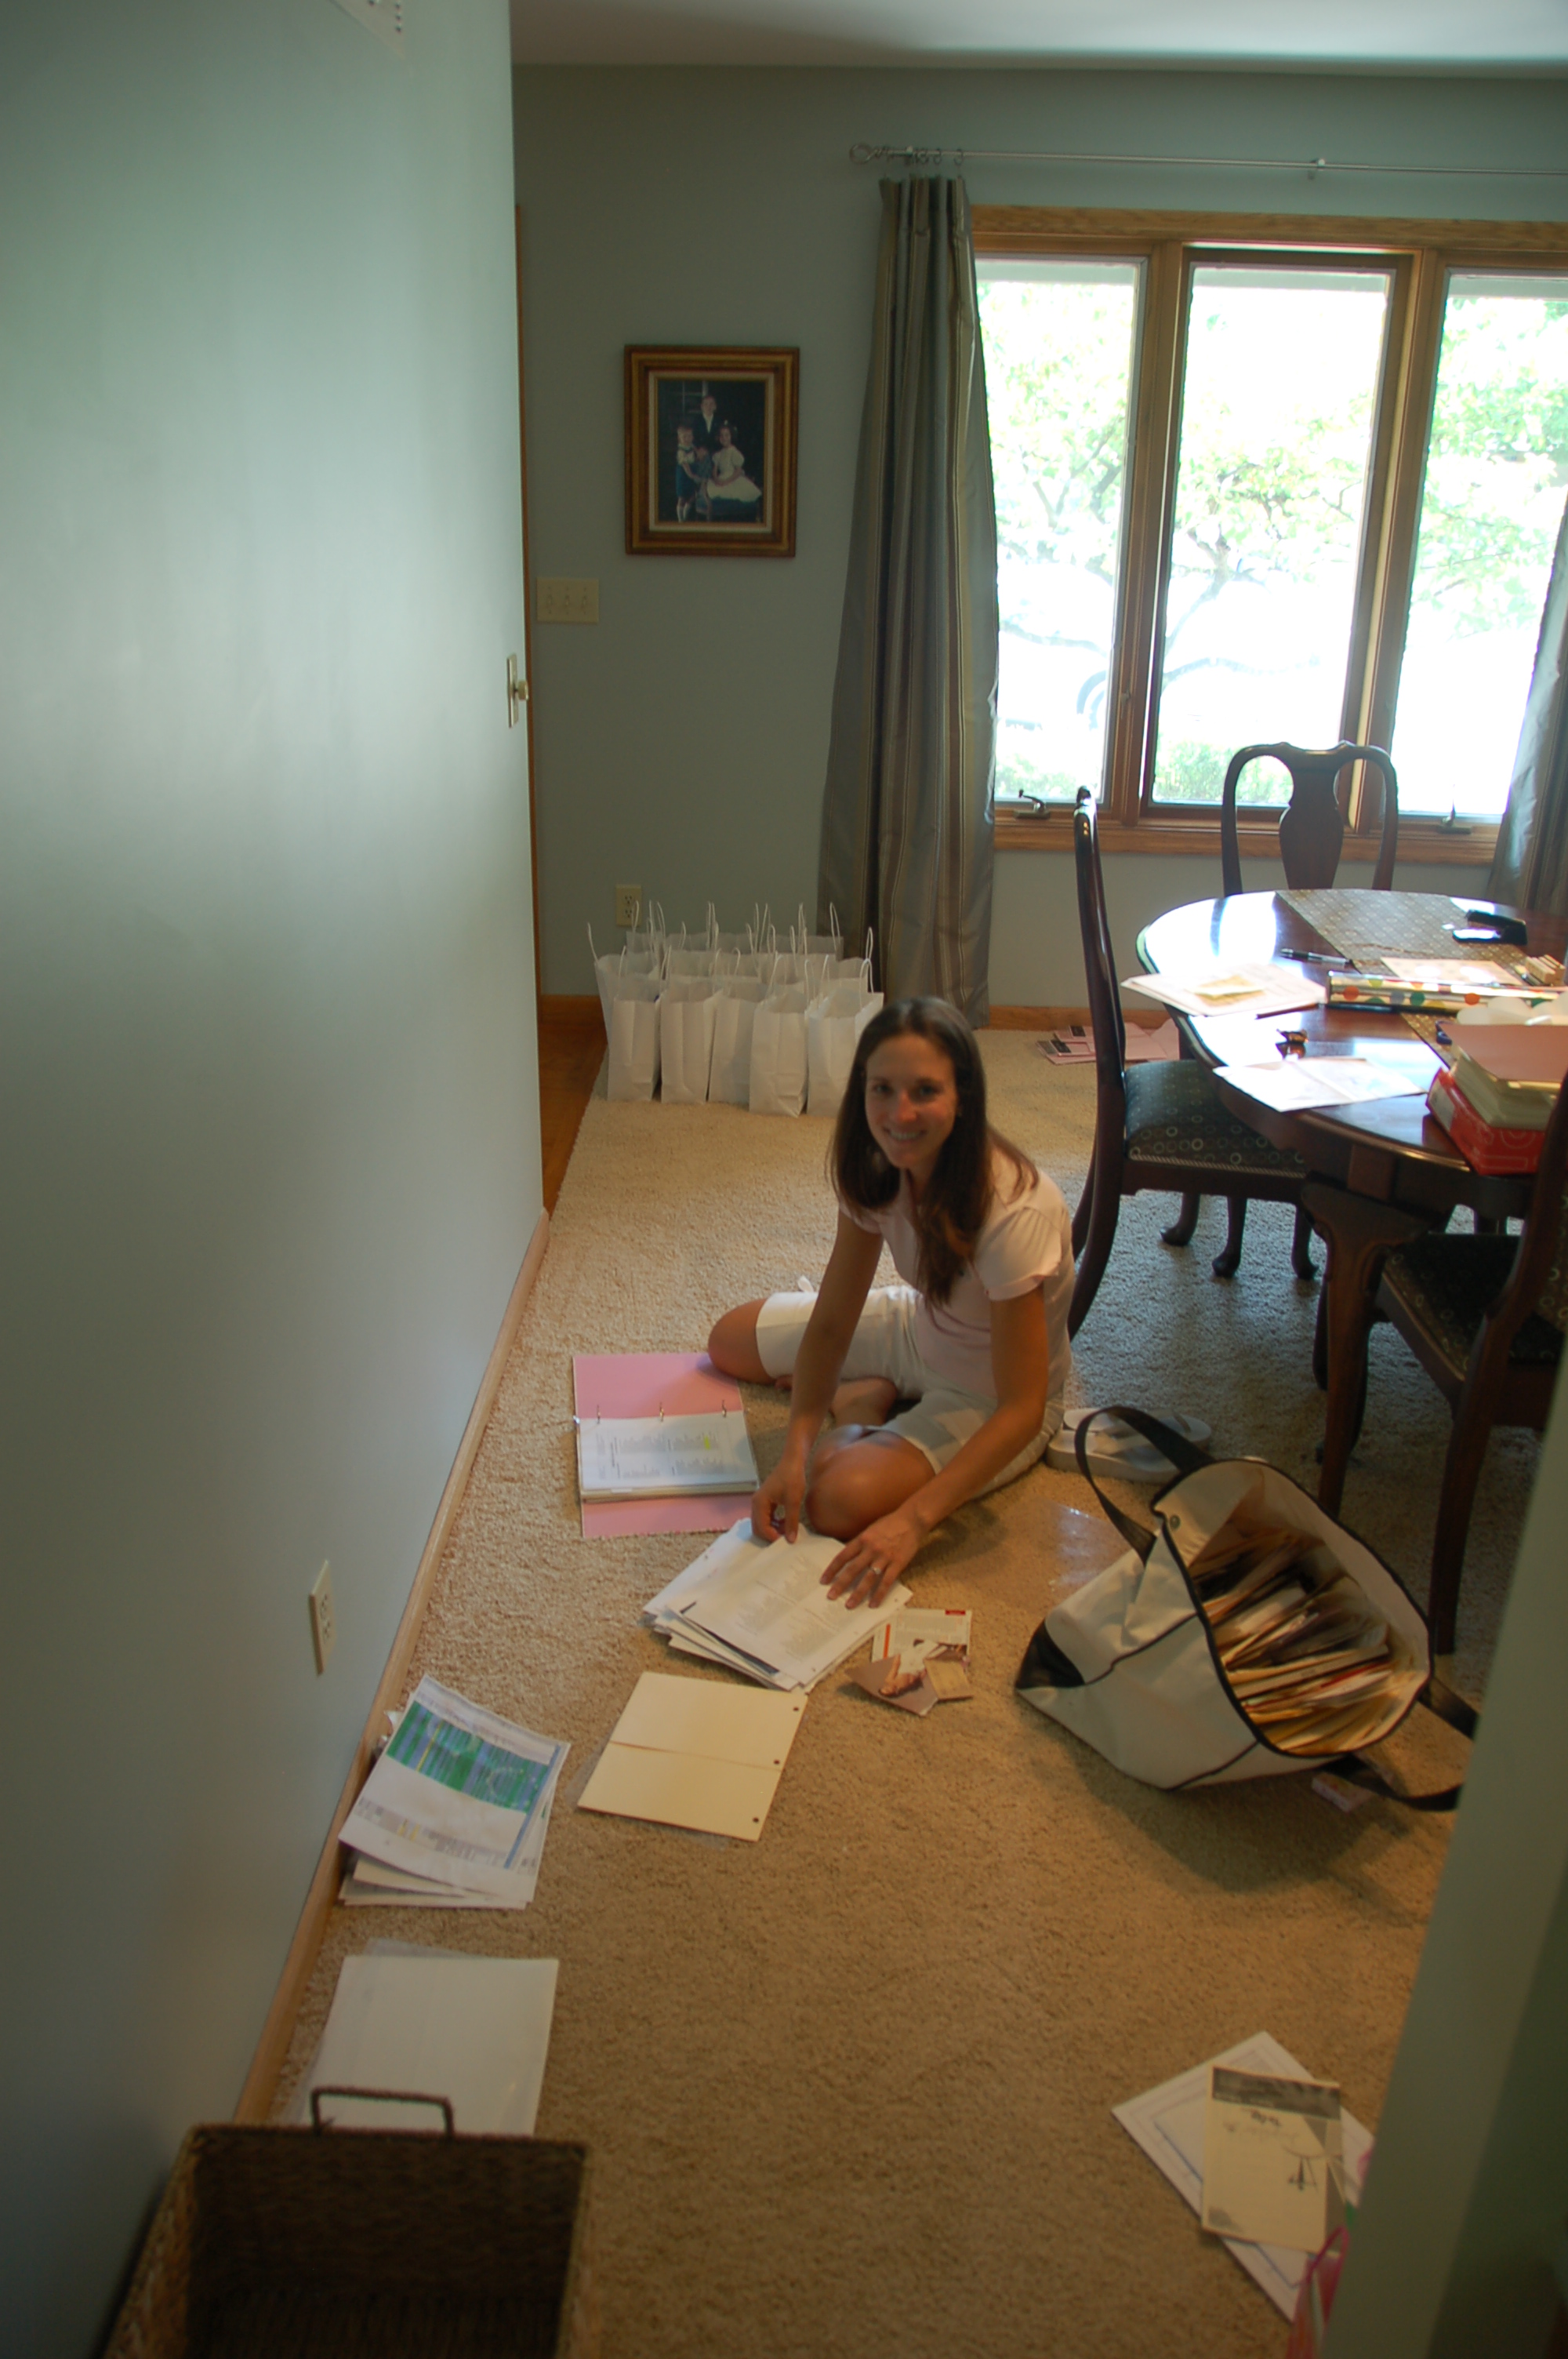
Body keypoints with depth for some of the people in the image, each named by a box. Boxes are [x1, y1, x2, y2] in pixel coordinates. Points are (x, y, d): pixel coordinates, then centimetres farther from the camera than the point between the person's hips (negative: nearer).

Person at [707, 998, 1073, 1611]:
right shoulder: (875, 1170, -18)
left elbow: (1022, 1409, -34)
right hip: (918, 1327, 6)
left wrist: (914, 1520, -40)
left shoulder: (1013, 1212, -38)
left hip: (990, 1396, -6)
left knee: (842, 1501, -28)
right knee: (730, 1342, 8)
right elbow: (832, 1322, -13)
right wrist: (795, 1451, -26)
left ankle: (865, 1405, 0)